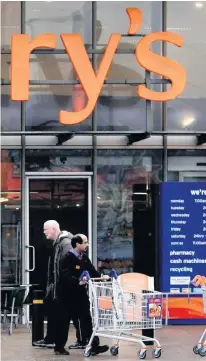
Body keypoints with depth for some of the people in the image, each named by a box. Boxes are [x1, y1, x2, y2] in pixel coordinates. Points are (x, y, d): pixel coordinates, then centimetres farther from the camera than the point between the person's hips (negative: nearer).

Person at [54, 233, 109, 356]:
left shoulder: (85, 258, 9)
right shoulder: (66, 258, -15)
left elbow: (93, 272, 8)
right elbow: (65, 276, -27)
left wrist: (101, 277, -12)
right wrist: (78, 281, -40)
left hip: (80, 294, 7)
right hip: (67, 295, -6)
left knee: (86, 320, 2)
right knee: (64, 321, 4)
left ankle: (93, 346, 0)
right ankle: (59, 347, 16)